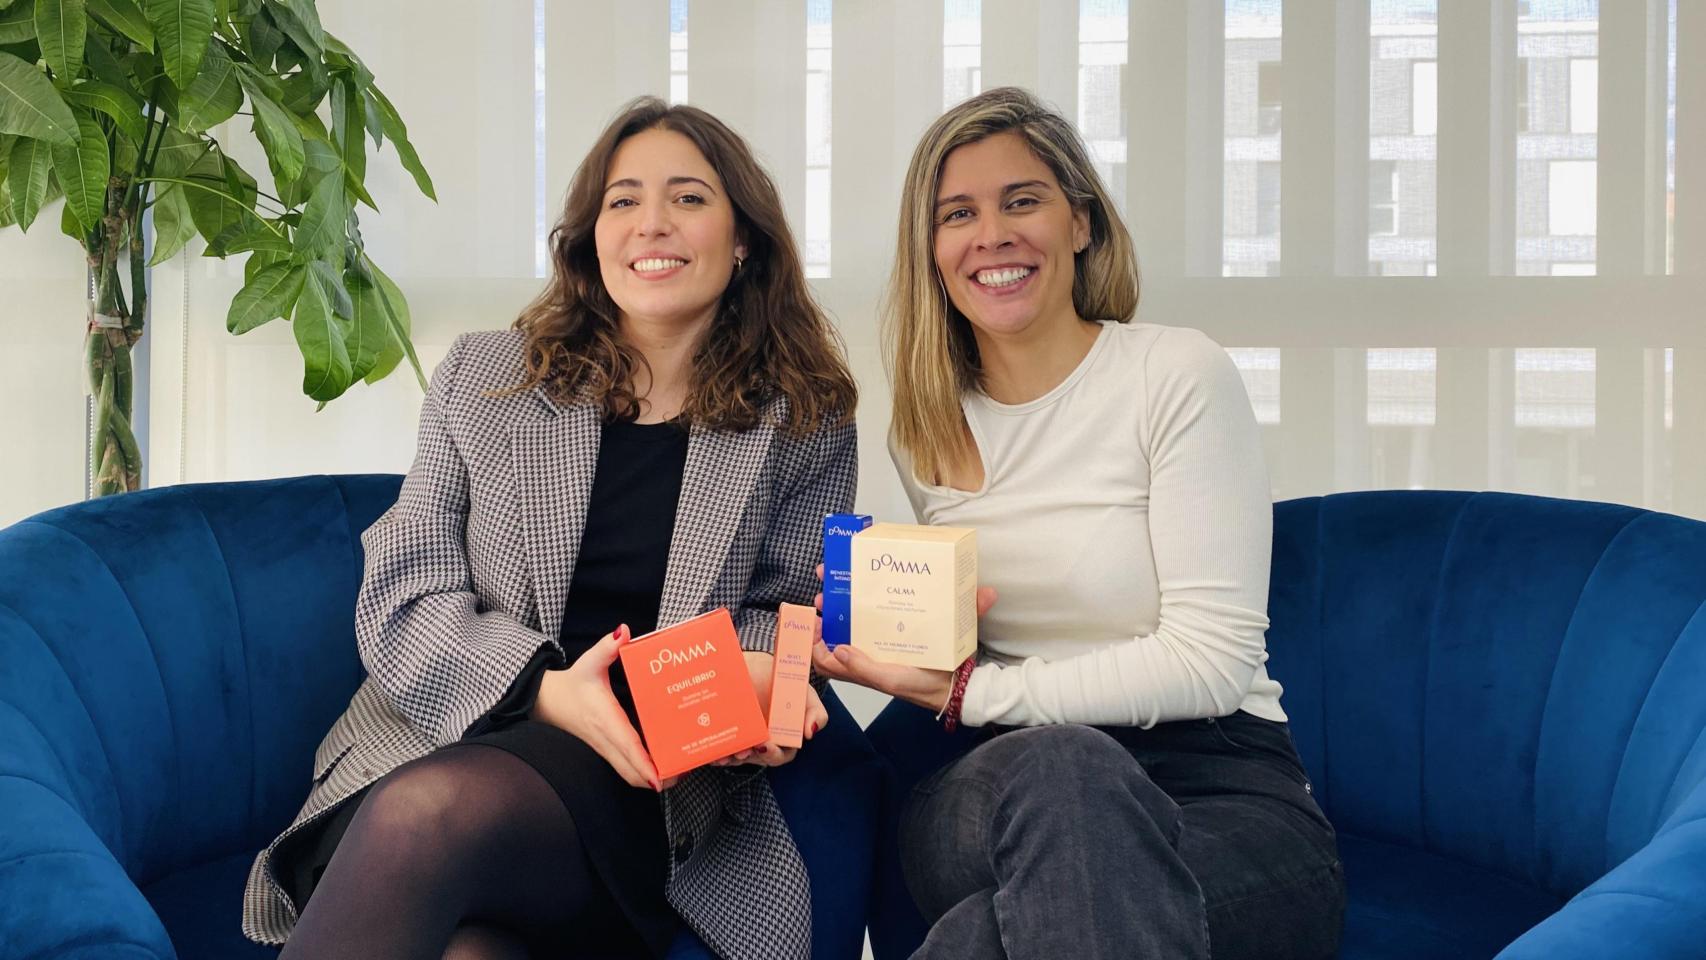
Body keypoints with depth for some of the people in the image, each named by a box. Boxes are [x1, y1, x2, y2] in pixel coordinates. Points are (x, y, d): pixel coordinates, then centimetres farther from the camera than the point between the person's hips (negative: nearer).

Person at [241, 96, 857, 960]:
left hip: (648, 791, -1)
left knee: (430, 808, -36)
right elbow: (401, 599, 5)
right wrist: (545, 689, -14)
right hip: (435, 738, 1)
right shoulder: (482, 376, 12)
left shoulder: (803, 427, 10)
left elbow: (783, 617, 13)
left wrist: (752, 686, -13)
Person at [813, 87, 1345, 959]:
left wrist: (970, 692, -14)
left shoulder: (1177, 376, -5)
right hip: (995, 777, 5)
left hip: (1220, 789, -4)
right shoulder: (926, 427, 12)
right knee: (1056, 759, -35)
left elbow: (1211, 661, -11)